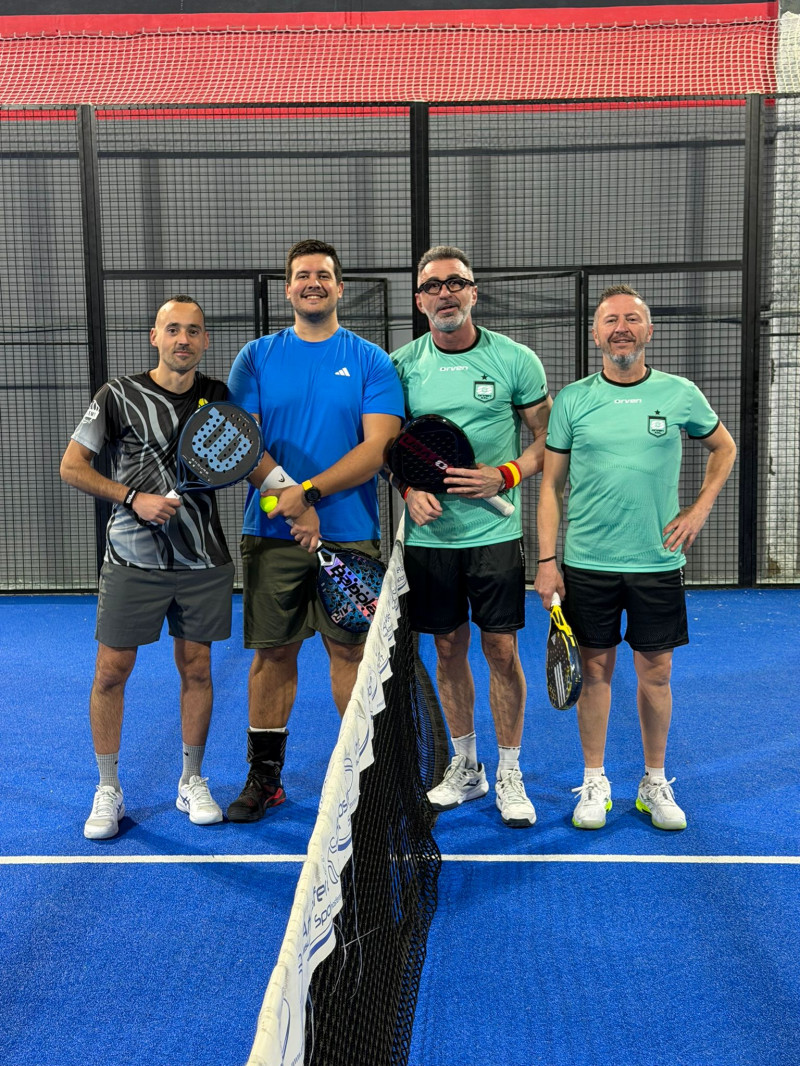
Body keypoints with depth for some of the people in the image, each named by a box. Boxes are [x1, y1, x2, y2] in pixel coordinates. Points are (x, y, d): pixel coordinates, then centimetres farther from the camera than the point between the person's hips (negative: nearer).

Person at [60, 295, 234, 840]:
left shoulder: (219, 395, 5)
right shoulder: (120, 395, -3)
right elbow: (72, 466, -2)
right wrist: (133, 498, -14)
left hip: (203, 560, 2)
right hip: (133, 559, -2)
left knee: (197, 668, 9)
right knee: (111, 672, 1)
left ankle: (192, 783, 25)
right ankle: (108, 790, 17)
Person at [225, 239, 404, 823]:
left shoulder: (371, 361, 2)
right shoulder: (257, 357, 7)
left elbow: (378, 447, -8)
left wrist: (309, 492, -17)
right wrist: (289, 498, -16)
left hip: (351, 534, -1)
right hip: (272, 534, 1)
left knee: (351, 650, 5)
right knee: (273, 650, 8)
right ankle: (264, 776, 20)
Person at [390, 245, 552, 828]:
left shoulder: (515, 359, -3)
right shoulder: (402, 364, 3)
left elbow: (549, 436, 2)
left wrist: (504, 476, -14)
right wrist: (409, 487, -7)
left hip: (495, 532, -2)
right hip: (429, 534, 2)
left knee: (502, 650, 2)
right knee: (449, 649, 11)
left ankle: (509, 774, 18)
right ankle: (465, 767, 28)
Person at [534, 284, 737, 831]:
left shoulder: (680, 394, 0)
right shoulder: (572, 400, 0)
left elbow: (724, 447, 16)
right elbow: (551, 485, 2)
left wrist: (700, 509, 4)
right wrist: (547, 560, -3)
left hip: (658, 561, 0)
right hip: (588, 564, 0)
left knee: (656, 672, 7)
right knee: (595, 669, 8)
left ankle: (656, 782, 24)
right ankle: (594, 783, 22)